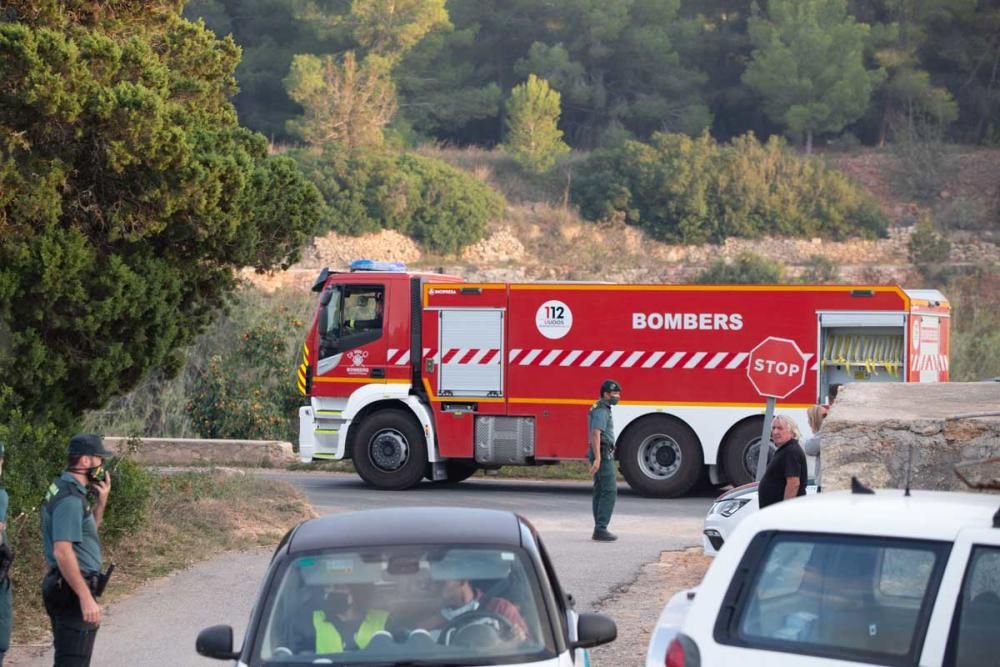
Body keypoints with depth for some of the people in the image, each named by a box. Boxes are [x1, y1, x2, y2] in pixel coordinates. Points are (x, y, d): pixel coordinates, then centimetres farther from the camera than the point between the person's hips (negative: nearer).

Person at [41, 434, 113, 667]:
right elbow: (62, 551, -27)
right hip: (73, 590, -11)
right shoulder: (70, 499, -19)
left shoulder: (65, 490, 13)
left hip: (65, 587, 11)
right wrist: (86, 597, -28)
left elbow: (88, 532, 26)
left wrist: (101, 501, 11)